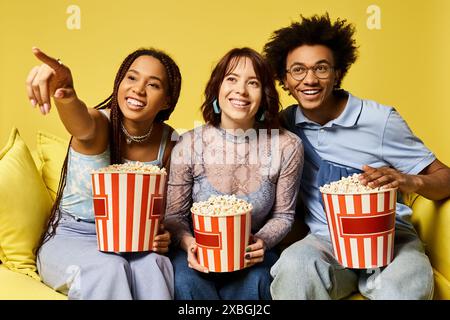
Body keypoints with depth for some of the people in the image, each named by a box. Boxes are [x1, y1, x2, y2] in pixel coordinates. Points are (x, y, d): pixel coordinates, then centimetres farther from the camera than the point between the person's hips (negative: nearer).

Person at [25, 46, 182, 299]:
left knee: (153, 264, -29)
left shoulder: (168, 141, -6)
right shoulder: (100, 123, -17)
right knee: (109, 268, -32)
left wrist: (162, 236, -15)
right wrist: (65, 94, -67)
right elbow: (83, 126, -44)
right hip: (69, 236, -2)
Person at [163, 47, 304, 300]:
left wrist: (262, 242, -18)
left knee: (255, 282, -30)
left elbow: (283, 214, 1)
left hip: (251, 255, 1)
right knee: (186, 281, -29)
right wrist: (187, 242, -22)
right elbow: (174, 214, -2)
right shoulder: (189, 145, -12)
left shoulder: (287, 146, -11)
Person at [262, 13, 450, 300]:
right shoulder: (284, 124, 0)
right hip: (325, 241, 2)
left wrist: (411, 182, -24)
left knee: (403, 289, -33)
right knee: (293, 265, -31)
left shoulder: (380, 120, -7)